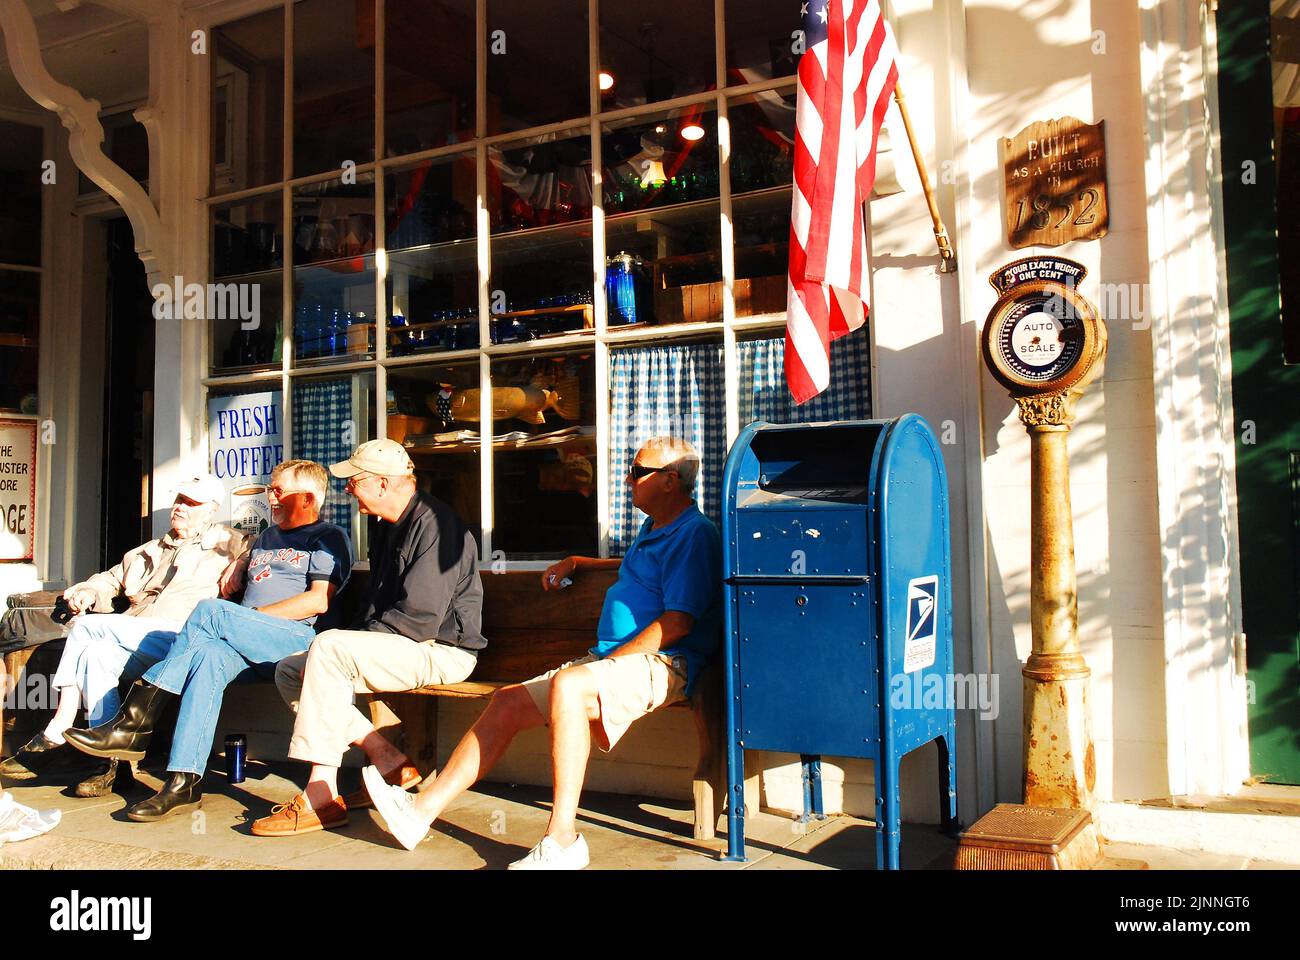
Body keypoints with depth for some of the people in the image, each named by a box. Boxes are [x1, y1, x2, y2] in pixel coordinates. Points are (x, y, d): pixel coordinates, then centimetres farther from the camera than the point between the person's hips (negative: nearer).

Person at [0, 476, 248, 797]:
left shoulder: (219, 542, 16)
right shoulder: (148, 552, 34)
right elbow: (112, 578, 35)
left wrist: (237, 566, -6)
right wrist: (89, 591, 13)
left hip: (181, 642, -6)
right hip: (137, 651, 6)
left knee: (86, 627, -19)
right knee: (97, 654, -26)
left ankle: (52, 737, -11)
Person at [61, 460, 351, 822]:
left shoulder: (329, 538, 8)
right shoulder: (265, 539, 33)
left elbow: (319, 601, -6)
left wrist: (254, 616, -8)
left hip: (299, 638, -6)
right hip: (249, 649, 6)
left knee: (210, 612, -26)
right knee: (209, 654, -29)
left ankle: (134, 724, -24)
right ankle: (184, 782, -37)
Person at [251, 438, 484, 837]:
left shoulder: (433, 524, -18)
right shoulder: (386, 526, 15)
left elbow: (419, 618, -24)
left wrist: (350, 647, -17)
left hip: (441, 650, -10)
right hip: (395, 649, 10)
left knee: (329, 645, -30)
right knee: (289, 672, 2)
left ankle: (321, 796, -28)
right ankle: (388, 760, -3)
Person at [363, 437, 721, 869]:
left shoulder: (695, 534, -9)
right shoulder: (653, 528, 23)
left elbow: (679, 621, -18)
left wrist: (610, 662, -16)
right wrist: (576, 563, 34)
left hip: (661, 664, -10)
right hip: (609, 659, 10)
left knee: (568, 684, -37)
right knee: (508, 701, -2)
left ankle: (562, 838, -33)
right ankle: (423, 809, -1)